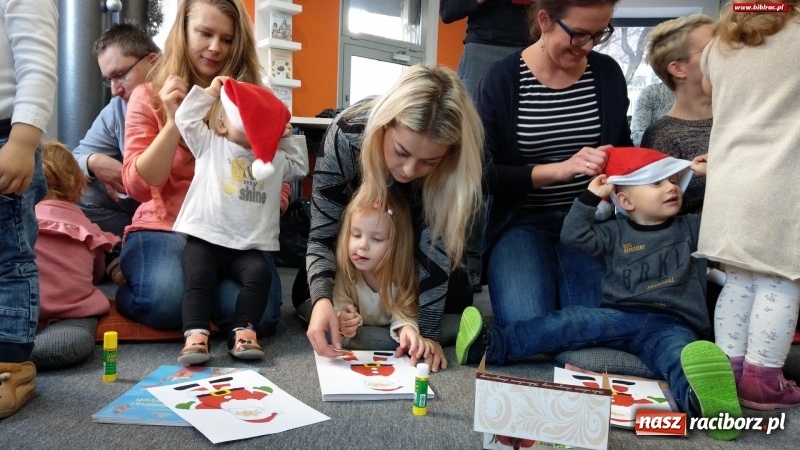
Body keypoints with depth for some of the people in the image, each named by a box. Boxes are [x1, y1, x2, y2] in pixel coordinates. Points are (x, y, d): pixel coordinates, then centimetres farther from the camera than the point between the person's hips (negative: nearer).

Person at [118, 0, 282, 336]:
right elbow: (138, 187, -4)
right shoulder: (149, 97, 4)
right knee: (168, 299, -33)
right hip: (163, 228, -1)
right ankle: (128, 295, 4)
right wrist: (173, 121, -14)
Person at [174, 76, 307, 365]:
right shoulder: (209, 145, 12)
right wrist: (212, 91, 10)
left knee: (260, 273, -26)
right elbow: (184, 118, 6)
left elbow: (301, 167, 28)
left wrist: (289, 136, 24)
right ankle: (196, 334, -32)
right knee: (199, 275, -26)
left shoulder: (276, 159, 19)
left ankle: (244, 330, -28)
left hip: (249, 246, 2)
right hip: (204, 238, -2)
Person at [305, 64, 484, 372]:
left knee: (455, 302, -9)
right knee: (306, 296, -7)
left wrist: (428, 331, -34)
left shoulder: (460, 160, -38)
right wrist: (322, 299, -49)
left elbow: (437, 244, -30)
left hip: (417, 224, 0)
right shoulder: (347, 134, -40)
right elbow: (322, 233, -32)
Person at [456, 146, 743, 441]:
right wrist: (591, 196, 2)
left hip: (673, 325, -2)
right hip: (621, 317, 2)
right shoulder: (617, 233, 16)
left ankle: (704, 403, -71)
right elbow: (574, 236, 7)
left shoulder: (692, 227, 19)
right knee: (574, 320, -22)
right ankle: (493, 344, -28)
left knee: (679, 350, -37)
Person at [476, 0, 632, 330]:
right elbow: (486, 174, -10)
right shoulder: (501, 79, -6)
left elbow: (623, 149, 21)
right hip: (521, 222, -2)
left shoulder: (608, 73, 6)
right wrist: (558, 169, -23)